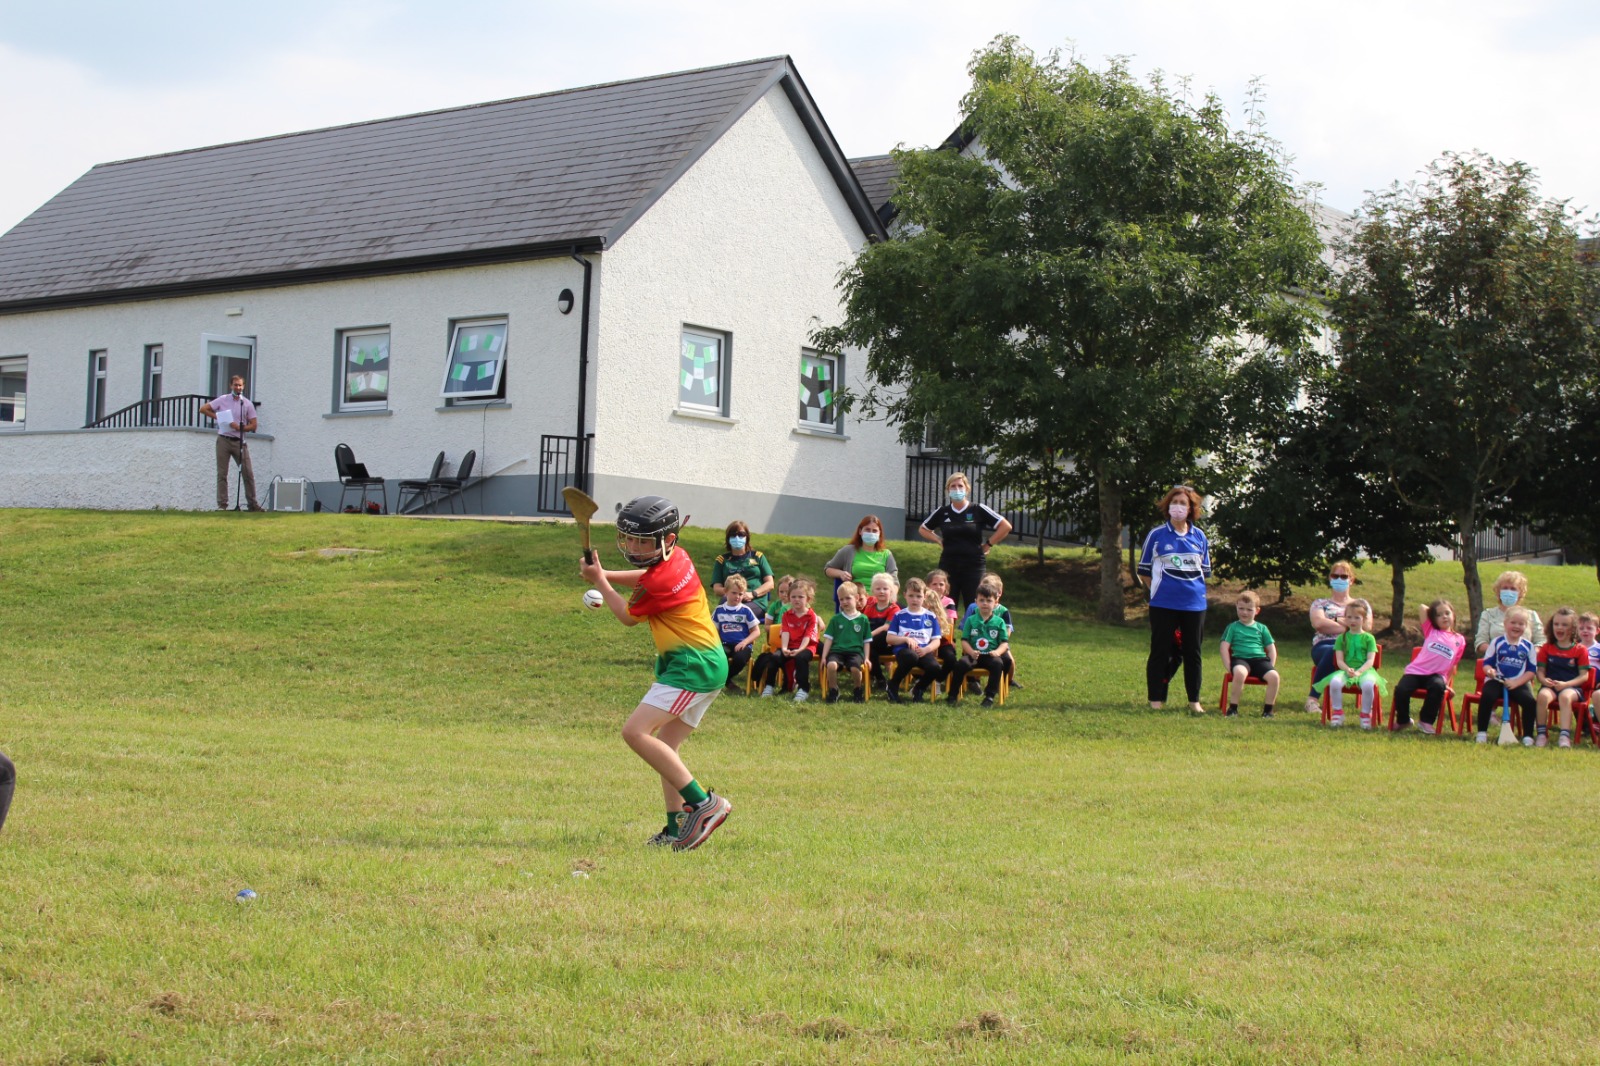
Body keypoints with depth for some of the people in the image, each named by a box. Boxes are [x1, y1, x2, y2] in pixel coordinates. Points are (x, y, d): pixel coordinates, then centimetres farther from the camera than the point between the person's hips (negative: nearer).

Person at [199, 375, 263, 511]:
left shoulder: (247, 404, 5)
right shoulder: (222, 400, 5)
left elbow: (253, 426, 1)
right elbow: (203, 409, 7)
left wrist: (239, 427, -15)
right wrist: (217, 417, -3)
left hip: (239, 441, 1)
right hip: (224, 440, -1)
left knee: (248, 473, 0)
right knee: (222, 474, -1)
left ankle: (253, 504, 8)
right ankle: (222, 505, 1)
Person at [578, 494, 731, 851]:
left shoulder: (661, 581, -18)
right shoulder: (677, 557, 9)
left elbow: (629, 617, 0)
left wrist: (599, 581, 13)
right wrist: (605, 575, 20)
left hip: (693, 666, -11)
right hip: (706, 663, 11)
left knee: (636, 731, -19)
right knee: (664, 747, 13)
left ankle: (704, 804, -21)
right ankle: (677, 829, 10)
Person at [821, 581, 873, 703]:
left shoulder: (863, 619, 10)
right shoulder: (835, 619, 12)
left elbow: (867, 641, 11)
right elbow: (828, 639, 11)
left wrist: (866, 658, 2)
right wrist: (824, 656, 4)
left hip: (855, 651, -1)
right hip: (837, 650, 1)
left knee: (855, 668, -33)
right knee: (831, 665, -33)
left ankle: (859, 690, -1)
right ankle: (833, 692, -9)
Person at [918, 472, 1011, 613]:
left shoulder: (978, 510, -1)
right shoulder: (942, 512, 6)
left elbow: (1006, 527, -2)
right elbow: (923, 529, 21)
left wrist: (988, 544, -3)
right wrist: (938, 541, 8)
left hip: (973, 566, -2)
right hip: (948, 566, 2)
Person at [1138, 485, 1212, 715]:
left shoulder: (1199, 537, 6)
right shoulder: (1156, 535, -2)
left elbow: (1205, 571, 16)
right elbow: (1144, 571, 5)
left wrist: (1196, 589, 5)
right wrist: (1158, 589, 1)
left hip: (1194, 603, 3)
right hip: (1163, 604, -3)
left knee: (1193, 652, 7)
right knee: (1160, 651, 2)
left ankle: (1194, 701, 15)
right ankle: (1156, 701, 9)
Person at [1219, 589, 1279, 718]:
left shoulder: (1262, 628, 20)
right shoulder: (1233, 627, 13)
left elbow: (1272, 649, 20)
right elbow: (1224, 647, 4)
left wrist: (1271, 666, 4)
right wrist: (1228, 667, -8)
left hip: (1260, 659, 3)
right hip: (1240, 659, -3)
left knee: (1274, 676, -28)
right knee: (1239, 673, -39)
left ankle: (1267, 709, -10)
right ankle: (1233, 708, -25)